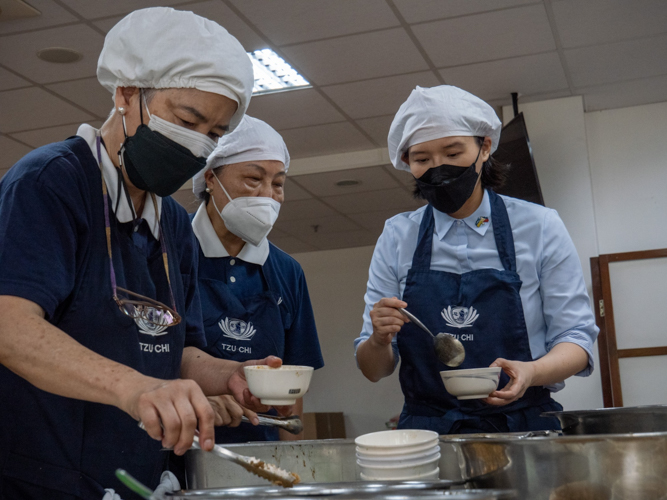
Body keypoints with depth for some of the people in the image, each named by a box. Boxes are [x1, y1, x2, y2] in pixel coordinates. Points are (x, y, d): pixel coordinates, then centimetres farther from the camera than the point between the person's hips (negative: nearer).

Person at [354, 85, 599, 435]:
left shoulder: (540, 226, 3)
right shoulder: (396, 238, 7)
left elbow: (575, 339, 3)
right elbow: (373, 370, 9)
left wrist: (531, 372, -18)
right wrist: (379, 340, -14)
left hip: (524, 428, -1)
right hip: (427, 432, 1)